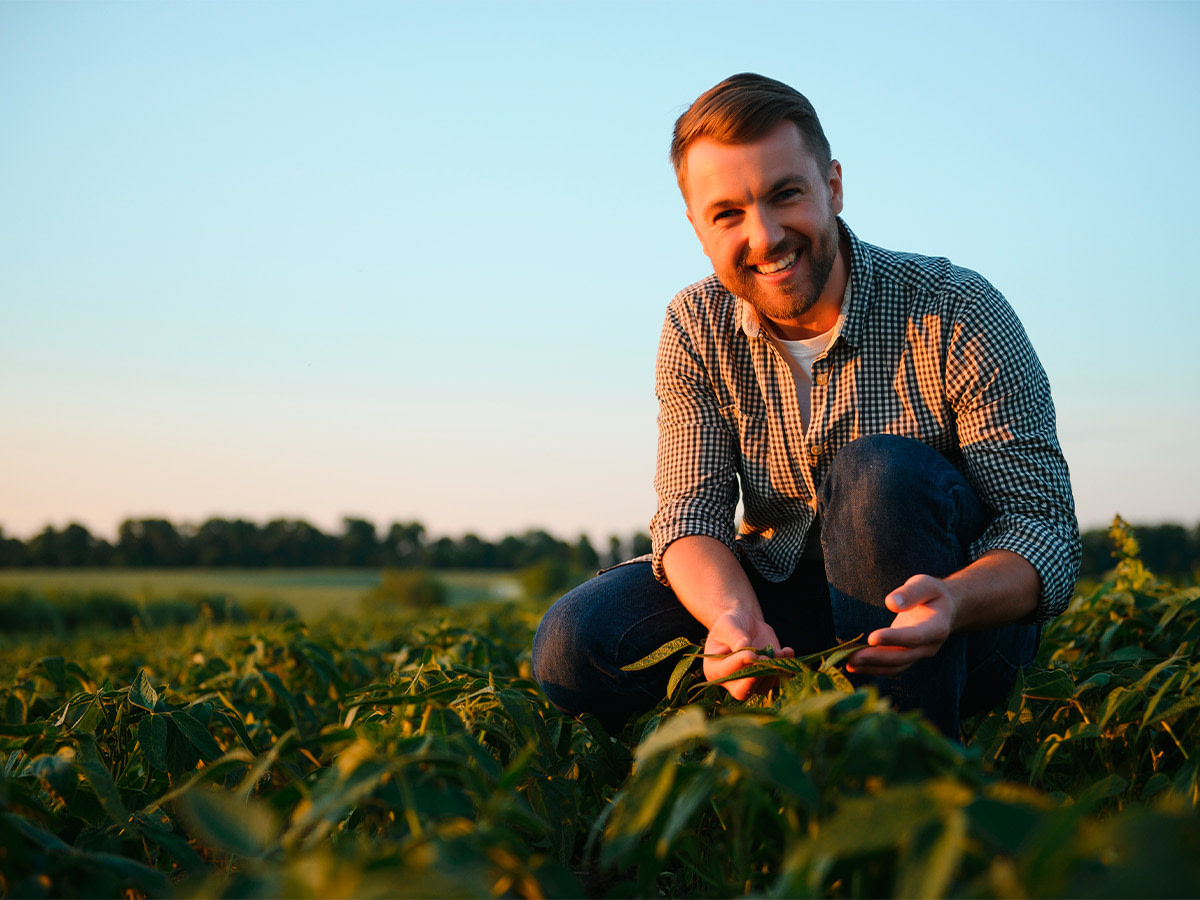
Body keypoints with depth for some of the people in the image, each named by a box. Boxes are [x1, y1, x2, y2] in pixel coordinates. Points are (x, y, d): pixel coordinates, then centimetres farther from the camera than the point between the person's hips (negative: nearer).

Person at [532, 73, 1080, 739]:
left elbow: (1046, 530, -19)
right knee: (573, 647, -19)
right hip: (786, 608, 3)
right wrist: (735, 617, -33)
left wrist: (950, 603, -42)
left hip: (965, 621, -3)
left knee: (880, 472, -34)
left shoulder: (957, 315, -17)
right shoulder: (696, 330, -4)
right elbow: (691, 511, -9)